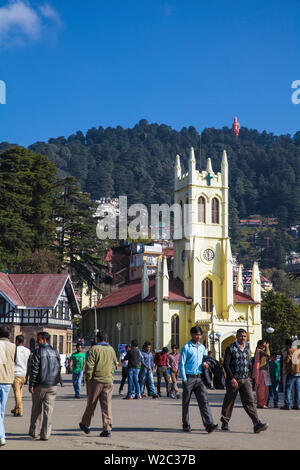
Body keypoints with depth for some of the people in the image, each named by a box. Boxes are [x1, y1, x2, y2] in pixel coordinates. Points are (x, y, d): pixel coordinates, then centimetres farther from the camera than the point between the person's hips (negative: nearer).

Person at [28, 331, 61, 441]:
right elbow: (58, 368, 11)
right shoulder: (55, 352, 9)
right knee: (48, 409, 3)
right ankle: (45, 434, -1)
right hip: (52, 385, 4)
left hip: (40, 385, -3)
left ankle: (34, 432, 19)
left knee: (36, 409, 11)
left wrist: (31, 385, -9)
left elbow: (34, 370, -12)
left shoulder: (38, 352, -8)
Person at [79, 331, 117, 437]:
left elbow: (89, 366, -12)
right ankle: (107, 429, -3)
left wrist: (88, 379, -3)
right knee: (107, 406, 3)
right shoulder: (111, 350, 8)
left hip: (96, 381, -3)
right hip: (108, 381, 3)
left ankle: (85, 424, 28)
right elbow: (113, 365, 13)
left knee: (91, 404, 11)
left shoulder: (94, 349, -7)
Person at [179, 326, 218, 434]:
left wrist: (204, 364, 3)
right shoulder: (186, 348, -4)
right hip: (189, 378, -4)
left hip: (199, 378, 4)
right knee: (186, 403, 6)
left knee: (204, 401, -8)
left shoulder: (202, 348, 14)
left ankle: (209, 425, -17)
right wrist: (184, 379, -12)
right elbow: (181, 364, -6)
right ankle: (186, 425, 18)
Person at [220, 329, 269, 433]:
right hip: (233, 380, -4)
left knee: (249, 401, -9)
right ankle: (224, 423, 25)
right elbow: (226, 364, -11)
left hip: (245, 380, 4)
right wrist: (231, 378, -20)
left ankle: (257, 424, -18)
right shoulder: (230, 348, -6)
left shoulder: (247, 349, 12)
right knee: (229, 402, 8)